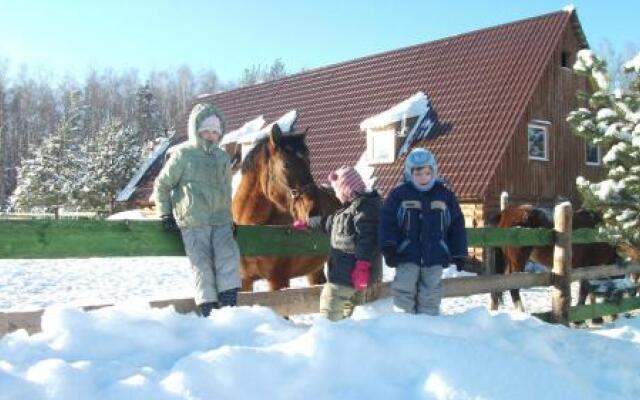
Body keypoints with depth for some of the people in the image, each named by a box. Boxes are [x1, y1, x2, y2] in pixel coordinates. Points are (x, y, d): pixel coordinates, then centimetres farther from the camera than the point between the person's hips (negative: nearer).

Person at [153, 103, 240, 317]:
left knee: (228, 255, -11)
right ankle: (208, 308, -3)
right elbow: (162, 184, 8)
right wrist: (165, 213, 3)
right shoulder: (183, 154, 2)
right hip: (193, 221, -4)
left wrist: (229, 216, 22)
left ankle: (229, 305, -6)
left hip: (220, 220, 4)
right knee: (202, 263, -8)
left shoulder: (222, 158, 15)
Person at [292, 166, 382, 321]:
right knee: (350, 309, 10)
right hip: (347, 269, 10)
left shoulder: (364, 205, -13)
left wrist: (362, 265, -31)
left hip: (351, 271, -10)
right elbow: (329, 222, 36)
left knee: (329, 307, -11)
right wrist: (306, 223, 44)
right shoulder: (351, 207, 22)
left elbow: (366, 238, -24)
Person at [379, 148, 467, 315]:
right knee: (404, 293, -2)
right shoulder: (398, 194, 0)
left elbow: (457, 226, 9)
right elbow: (387, 222, -5)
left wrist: (459, 254, 7)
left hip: (435, 255, 2)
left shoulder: (445, 195, 6)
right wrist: (388, 247, -17)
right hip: (407, 254, -2)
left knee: (430, 296, 9)